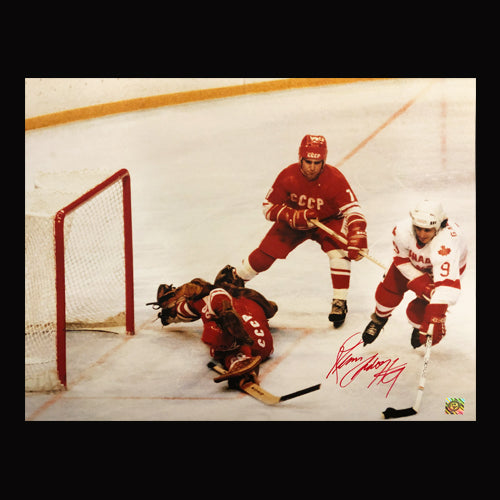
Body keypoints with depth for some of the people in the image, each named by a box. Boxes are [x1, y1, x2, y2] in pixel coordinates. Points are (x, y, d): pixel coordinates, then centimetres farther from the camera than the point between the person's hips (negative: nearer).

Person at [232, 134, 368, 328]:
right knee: (264, 254, -5)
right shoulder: (288, 176, -25)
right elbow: (269, 207, -18)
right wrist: (294, 216, -35)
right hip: (294, 222, 1)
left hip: (328, 221, -1)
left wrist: (357, 239, -52)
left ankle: (339, 302, -16)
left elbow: (353, 210, -36)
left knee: (338, 251, -28)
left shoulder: (335, 179, -31)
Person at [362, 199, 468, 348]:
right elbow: (401, 259, -15)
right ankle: (379, 319, 35)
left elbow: (446, 286, -55)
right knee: (389, 289, 0)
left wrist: (434, 320, -61)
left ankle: (421, 327, 29)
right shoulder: (402, 230, -36)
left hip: (449, 267, -4)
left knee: (418, 312, -10)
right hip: (413, 260, 4)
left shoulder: (446, 244, -49)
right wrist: (418, 281, -26)